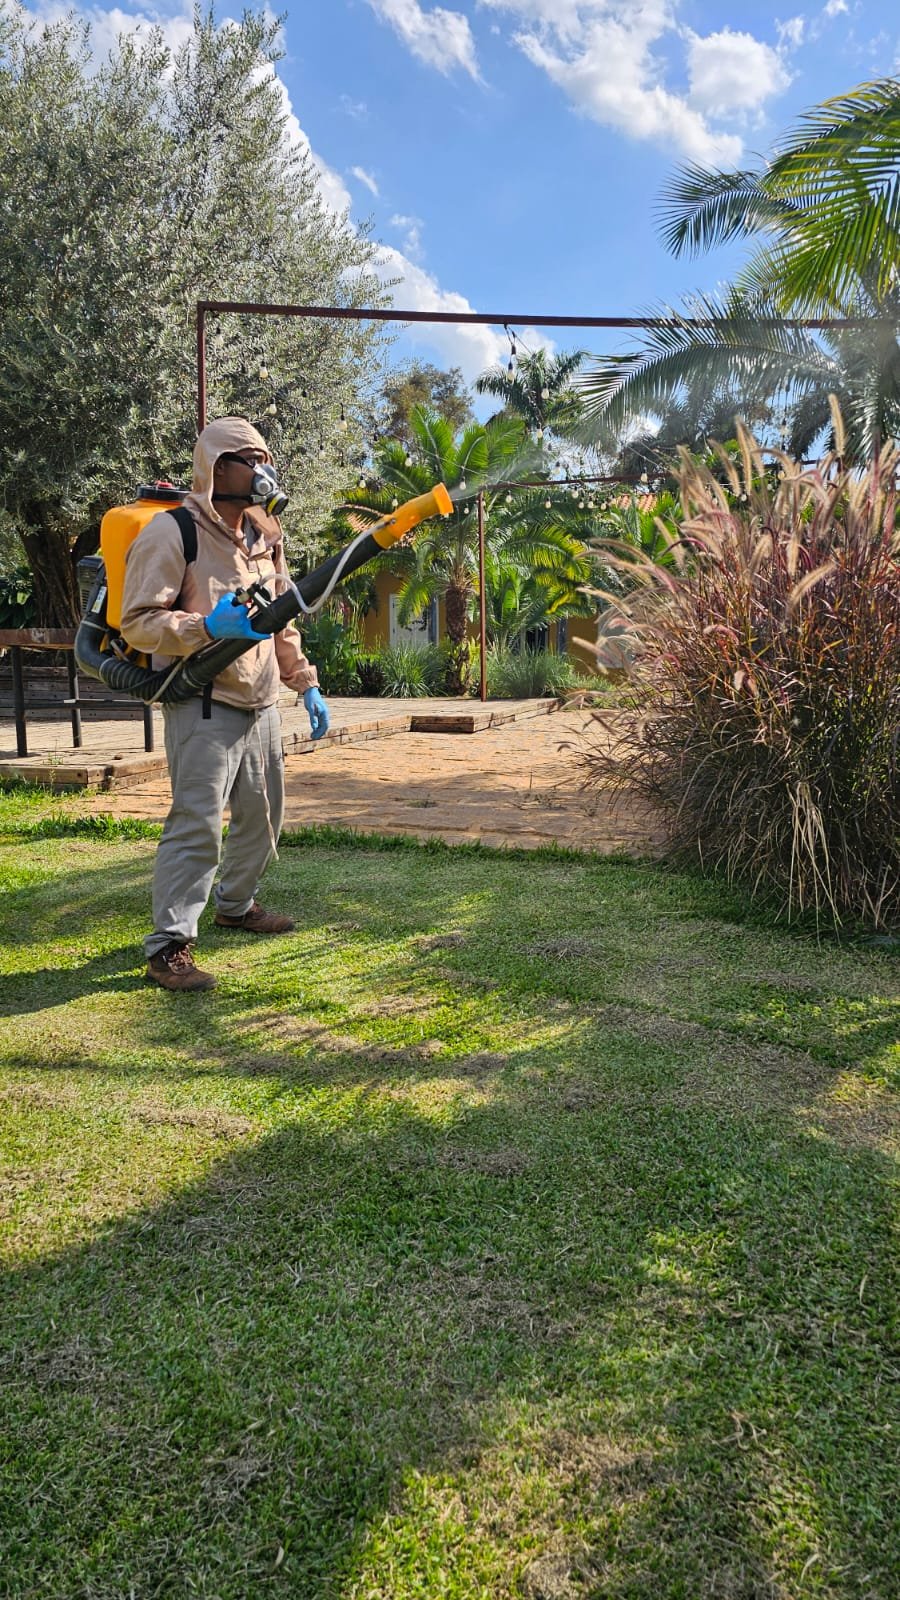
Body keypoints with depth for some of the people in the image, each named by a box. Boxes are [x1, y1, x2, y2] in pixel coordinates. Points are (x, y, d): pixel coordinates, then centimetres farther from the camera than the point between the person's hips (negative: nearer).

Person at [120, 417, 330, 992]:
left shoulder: (266, 537, 15)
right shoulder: (173, 533, -10)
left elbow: (283, 622, 23)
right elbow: (137, 624, -14)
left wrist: (306, 684, 14)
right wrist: (209, 626, -27)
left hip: (261, 703, 8)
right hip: (204, 704, -8)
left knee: (264, 815, 16)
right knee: (197, 823, -11)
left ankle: (236, 904, 38)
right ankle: (169, 945, -3)